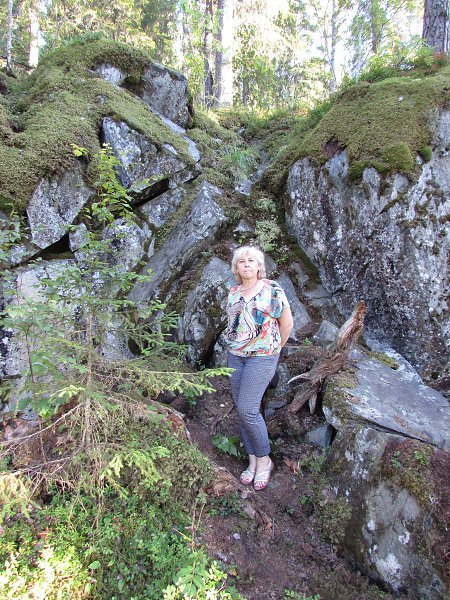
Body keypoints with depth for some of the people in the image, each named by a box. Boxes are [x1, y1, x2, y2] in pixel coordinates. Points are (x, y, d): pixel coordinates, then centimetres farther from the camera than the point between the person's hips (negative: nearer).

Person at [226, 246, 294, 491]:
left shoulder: (272, 290, -7)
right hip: (235, 356, 6)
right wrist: (234, 345, 15)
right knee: (241, 409, 7)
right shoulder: (233, 292, 9)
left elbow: (287, 324, -1)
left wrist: (274, 349, 5)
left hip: (262, 357, -6)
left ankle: (264, 459, 12)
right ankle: (252, 461, 21)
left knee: (247, 409, -10)